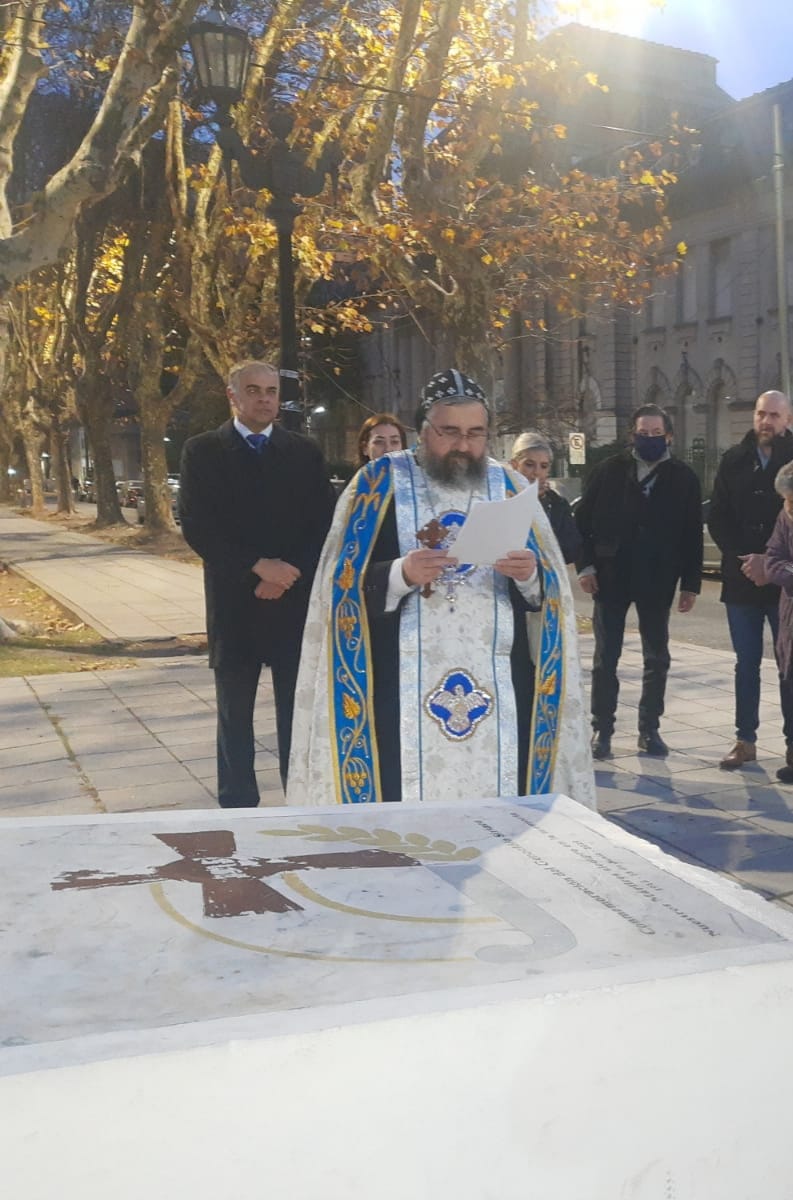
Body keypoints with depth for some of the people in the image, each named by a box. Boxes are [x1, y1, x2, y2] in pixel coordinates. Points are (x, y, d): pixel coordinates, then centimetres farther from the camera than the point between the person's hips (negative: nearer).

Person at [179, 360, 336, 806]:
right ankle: (237, 810, 19)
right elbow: (197, 529, -7)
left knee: (298, 715, 6)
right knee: (235, 716, 8)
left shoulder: (305, 452, 8)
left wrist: (288, 576, -11)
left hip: (297, 603, 1)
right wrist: (258, 565, -16)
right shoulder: (203, 450, 2)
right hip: (235, 605, -1)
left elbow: (324, 526, 3)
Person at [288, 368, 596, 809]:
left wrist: (530, 575, -14)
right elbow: (344, 588, -3)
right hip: (401, 687, -2)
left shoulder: (509, 486, 10)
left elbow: (549, 593, 8)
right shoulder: (380, 481, 2)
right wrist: (400, 575, -21)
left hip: (497, 686, 3)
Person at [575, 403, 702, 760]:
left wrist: (690, 583, -1)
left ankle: (650, 729, 20)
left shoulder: (683, 478, 2)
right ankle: (602, 729, 12)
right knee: (606, 657, 4)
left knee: (657, 659, 8)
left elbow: (693, 535, 2)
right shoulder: (609, 470, 0)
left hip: (657, 582, 1)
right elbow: (583, 519, 0)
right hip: (610, 577, -1)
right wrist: (586, 565, -9)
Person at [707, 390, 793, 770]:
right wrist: (745, 561, -7)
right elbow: (717, 519, 4)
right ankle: (745, 742, 17)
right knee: (746, 664, 9)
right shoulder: (734, 461, 7)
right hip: (741, 581, 3)